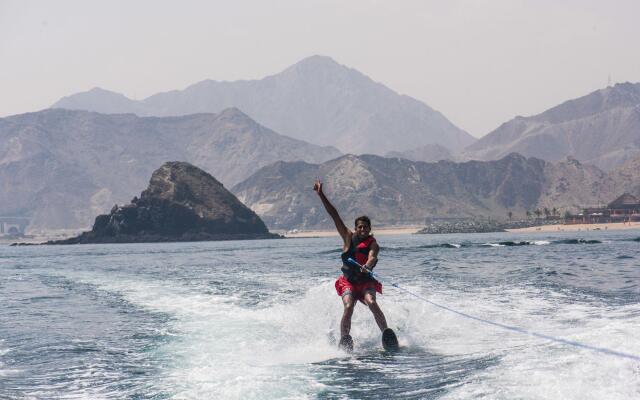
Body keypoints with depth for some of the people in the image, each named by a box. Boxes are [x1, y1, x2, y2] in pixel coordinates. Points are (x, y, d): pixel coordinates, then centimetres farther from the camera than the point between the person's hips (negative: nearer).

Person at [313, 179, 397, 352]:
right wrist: (321, 195, -1)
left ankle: (387, 334, -22)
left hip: (365, 281, -1)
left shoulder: (373, 244, -2)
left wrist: (367, 266, -48)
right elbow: (334, 215, 1)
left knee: (372, 303, -25)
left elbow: (372, 257, -24)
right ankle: (344, 340, -18)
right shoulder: (348, 237, 3)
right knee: (348, 307, -21)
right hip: (348, 281, 1)